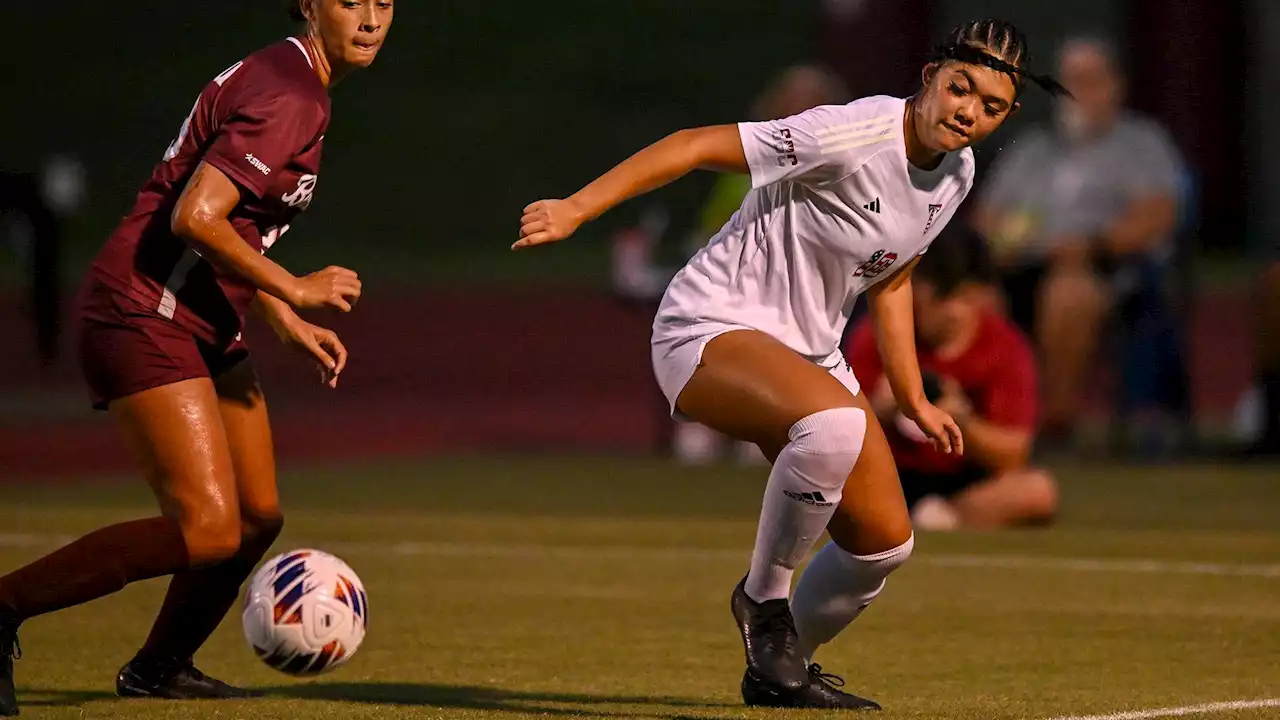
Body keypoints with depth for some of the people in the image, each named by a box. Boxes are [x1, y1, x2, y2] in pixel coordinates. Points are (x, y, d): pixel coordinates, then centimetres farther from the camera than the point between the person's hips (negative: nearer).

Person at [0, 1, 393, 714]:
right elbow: (194, 218, -25)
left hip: (204, 324, 10)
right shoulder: (288, 99, -17)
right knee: (208, 531, -18)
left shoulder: (299, 87, 16)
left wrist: (289, 324, 19)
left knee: (259, 516, 12)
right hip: (146, 316, -10)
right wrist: (296, 289, -16)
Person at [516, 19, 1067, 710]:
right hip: (711, 327, -9)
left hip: (809, 352, 9)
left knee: (885, 541, 8)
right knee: (836, 424, -38)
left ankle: (776, 671, 33)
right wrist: (576, 207, -31)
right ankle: (763, 598, -14)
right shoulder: (854, 135, -24)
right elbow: (698, 145, -24)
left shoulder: (956, 174, 2)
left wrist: (915, 401, 16)